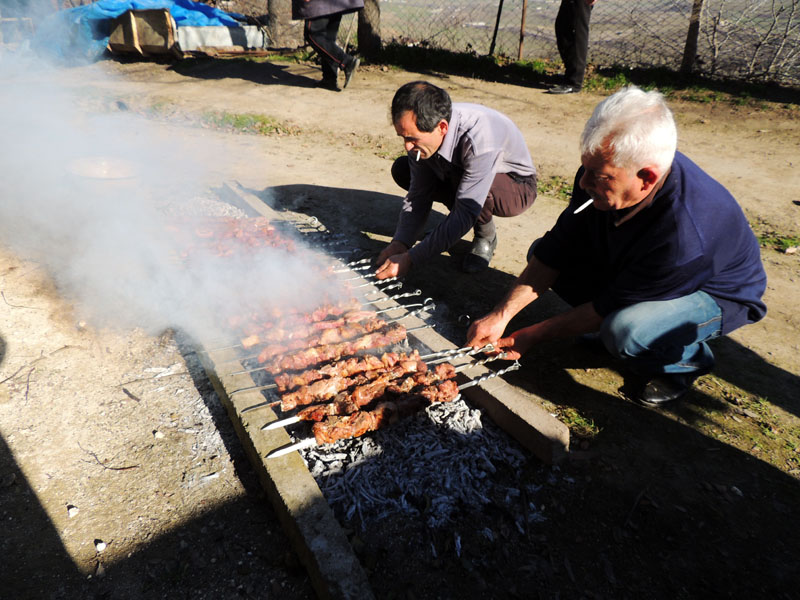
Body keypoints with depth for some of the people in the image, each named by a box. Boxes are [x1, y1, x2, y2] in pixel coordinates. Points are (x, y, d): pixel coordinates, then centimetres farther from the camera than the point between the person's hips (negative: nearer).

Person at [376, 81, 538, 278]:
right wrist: (399, 244, -26)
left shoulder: (480, 138, -40)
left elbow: (465, 215, -38)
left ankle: (486, 236, -7)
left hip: (516, 188, -6)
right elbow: (418, 195, -13)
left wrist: (410, 258, -38)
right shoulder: (421, 129, -20)